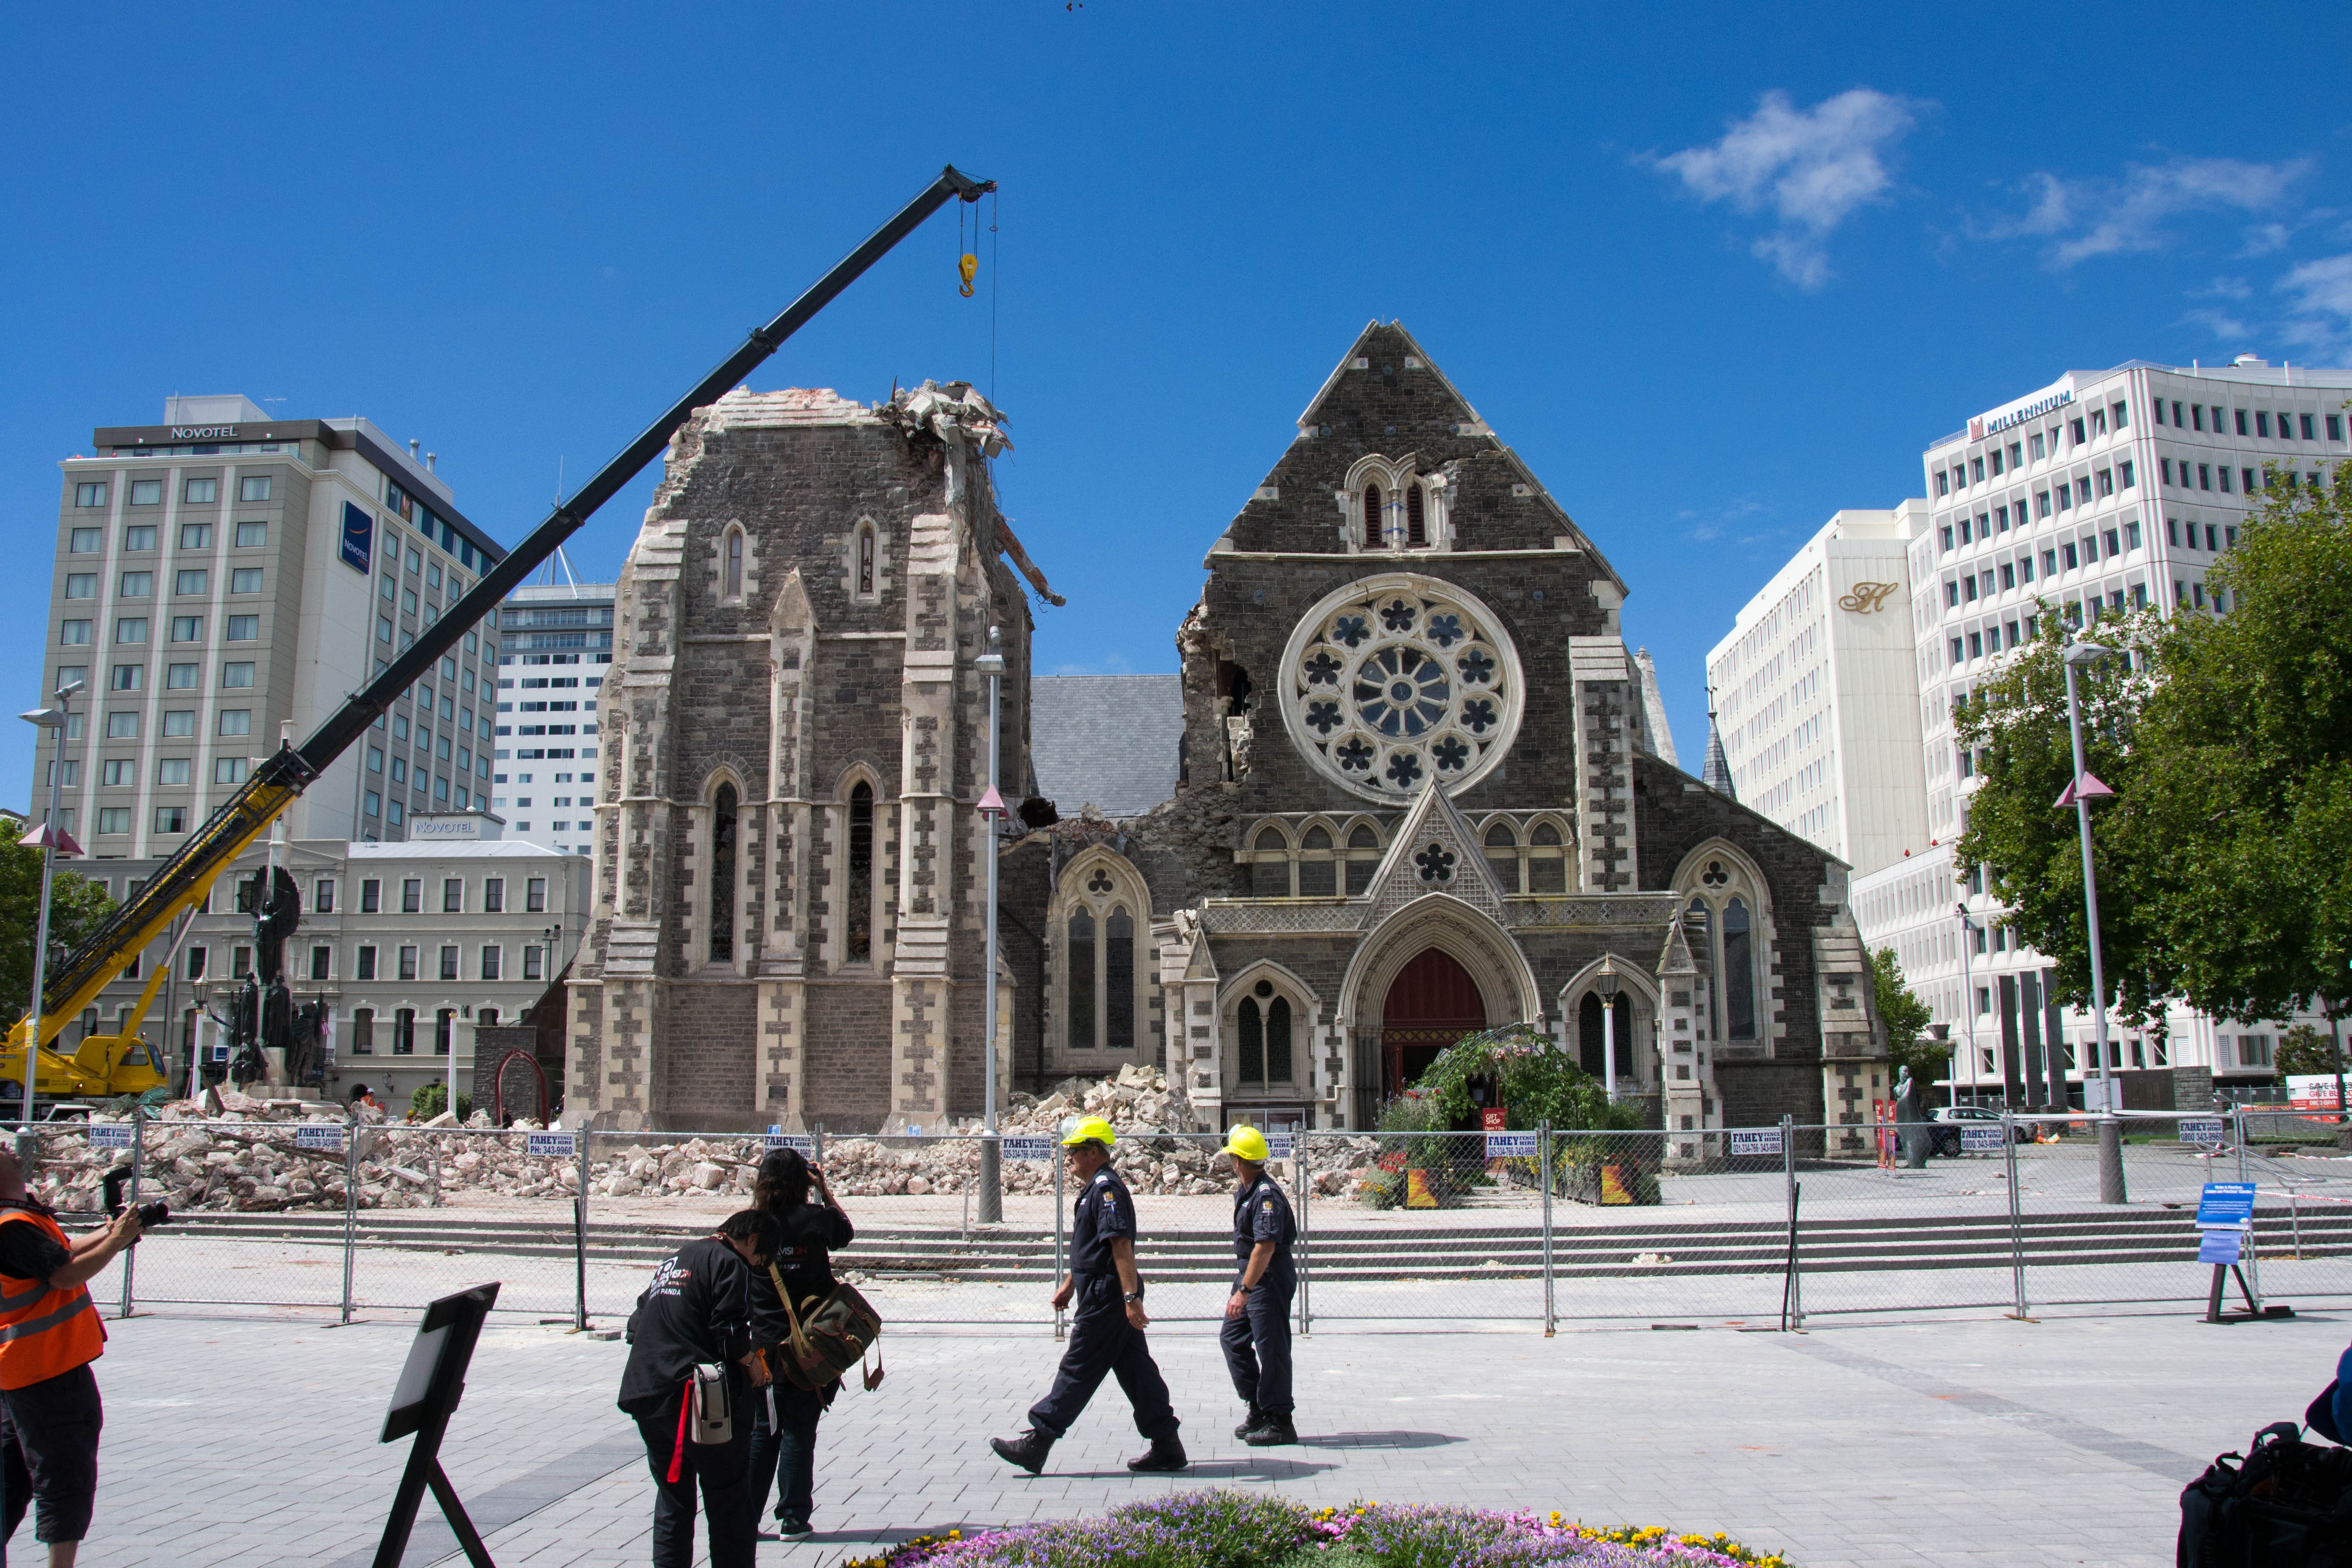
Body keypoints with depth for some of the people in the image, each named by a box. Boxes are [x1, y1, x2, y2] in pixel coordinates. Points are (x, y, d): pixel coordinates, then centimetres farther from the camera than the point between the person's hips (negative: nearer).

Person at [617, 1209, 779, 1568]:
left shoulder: (672, 1261, 19)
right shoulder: (729, 1263, -7)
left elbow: (637, 1326, 21)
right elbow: (729, 1330, -16)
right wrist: (752, 1364, 0)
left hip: (645, 1394, 7)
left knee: (672, 1498, 15)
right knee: (728, 1501, 4)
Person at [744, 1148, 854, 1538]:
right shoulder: (816, 1218, -8)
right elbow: (847, 1231, 12)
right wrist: (825, 1192, 17)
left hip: (764, 1346, 2)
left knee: (761, 1430, 13)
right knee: (799, 1430, 6)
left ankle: (743, 1516, 15)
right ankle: (793, 1517, 9)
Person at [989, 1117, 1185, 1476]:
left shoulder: (1106, 1188, -16)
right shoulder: (1096, 1188, 17)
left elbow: (1121, 1245, -25)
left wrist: (1131, 1297, -30)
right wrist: (1069, 1285, 33)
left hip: (1106, 1298, -10)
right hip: (1110, 1295, 10)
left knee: (1078, 1371, -3)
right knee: (1136, 1369, 10)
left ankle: (1036, 1443, 3)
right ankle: (1167, 1448, 13)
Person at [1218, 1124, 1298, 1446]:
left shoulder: (1267, 1195, -22)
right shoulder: (1243, 1191, 10)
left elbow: (1265, 1248, -28)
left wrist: (1244, 1291, -30)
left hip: (1269, 1279, -10)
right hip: (1250, 1274, 10)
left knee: (1271, 1350, -3)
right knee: (1232, 1338, 13)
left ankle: (1280, 1423, 7)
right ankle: (1258, 1409, 22)